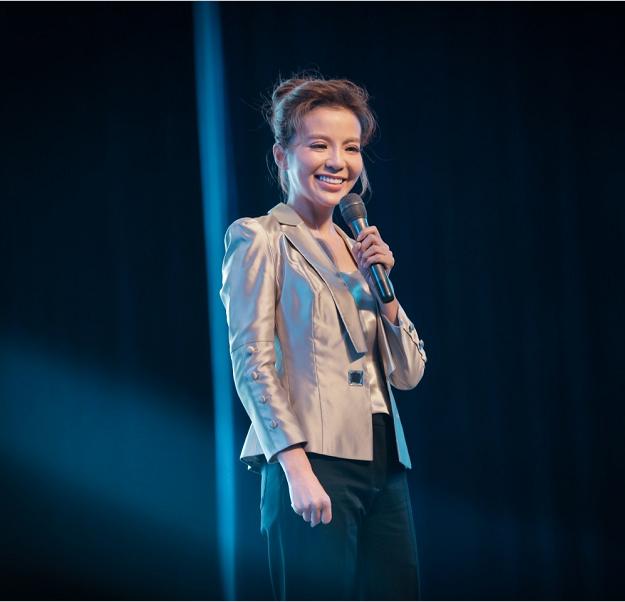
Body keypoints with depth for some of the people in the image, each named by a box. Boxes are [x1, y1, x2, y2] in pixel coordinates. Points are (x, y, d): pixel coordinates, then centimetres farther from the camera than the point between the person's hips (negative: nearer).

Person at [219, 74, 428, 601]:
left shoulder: (355, 247, 20)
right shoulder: (261, 239, 1)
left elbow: (409, 373, 17)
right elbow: (252, 364, -9)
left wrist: (381, 285, 3)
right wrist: (297, 468, -19)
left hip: (384, 467, 7)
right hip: (316, 465, -7)